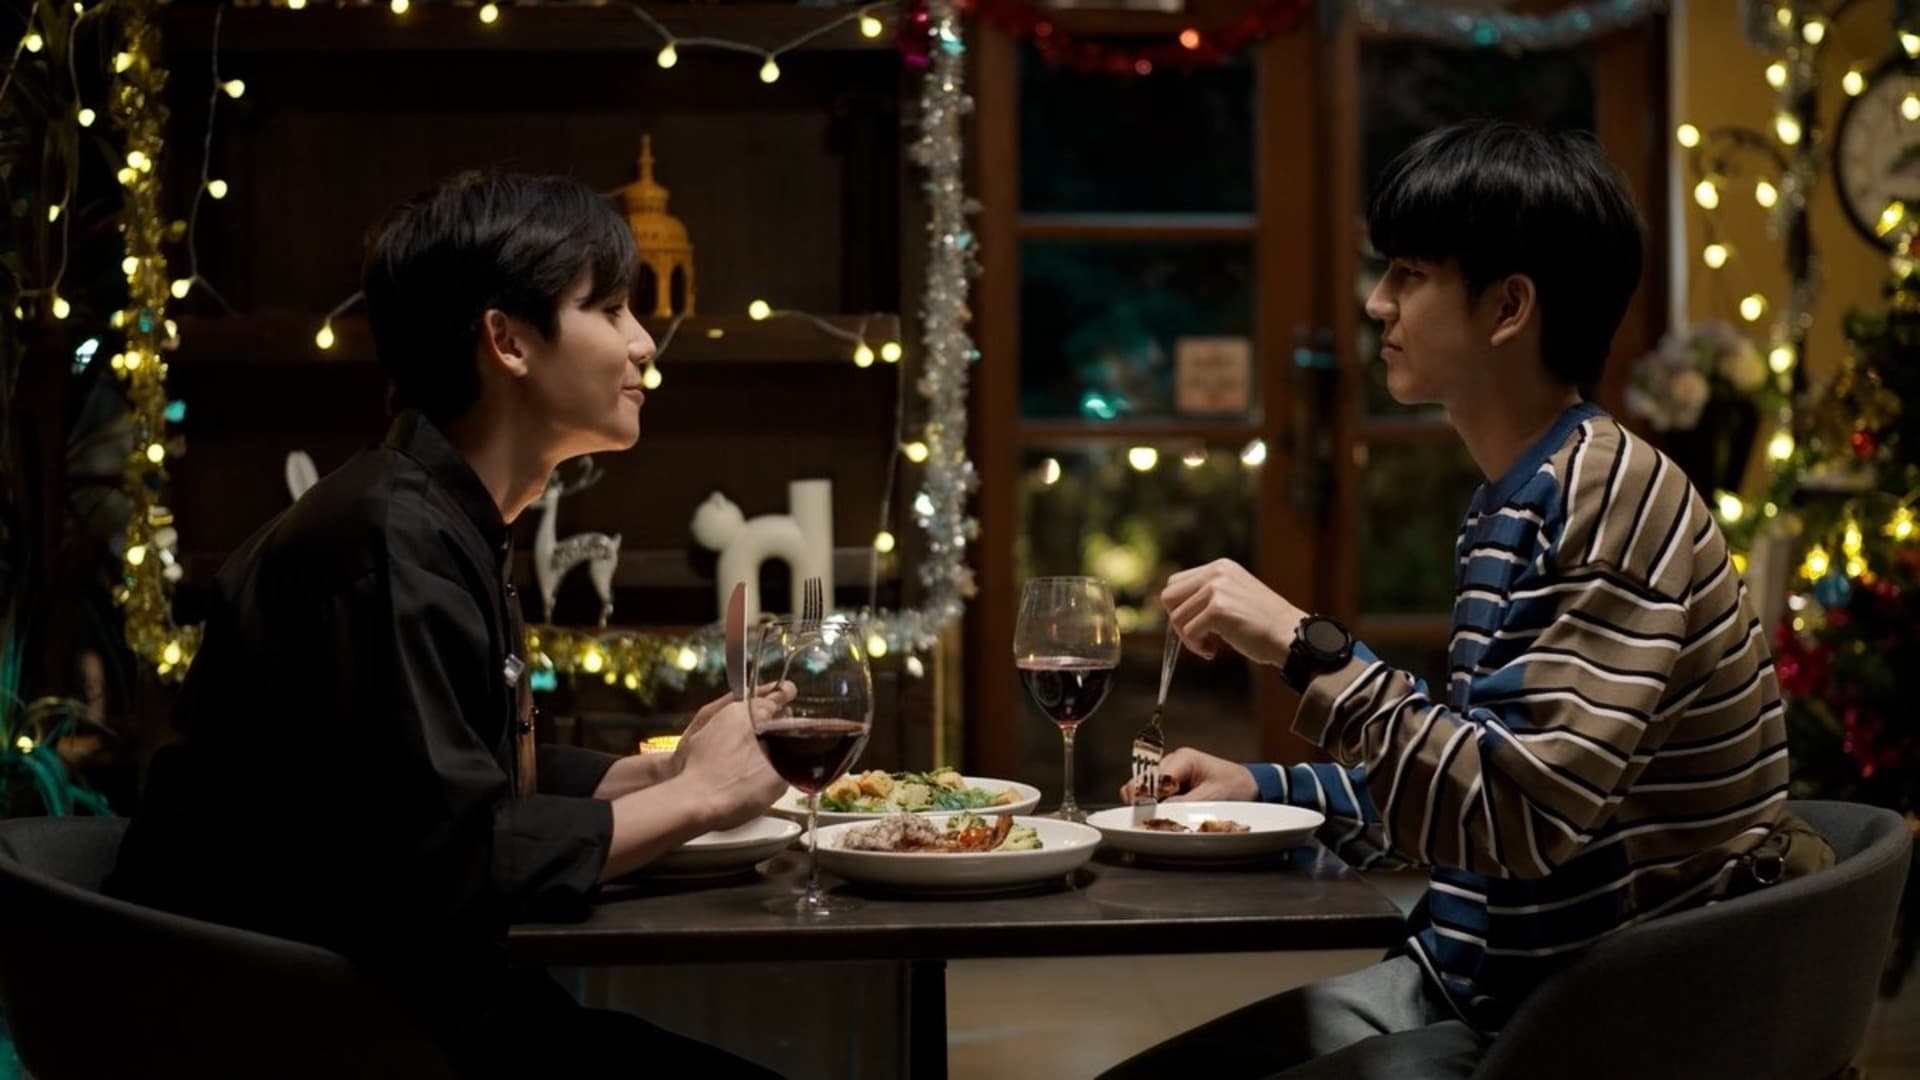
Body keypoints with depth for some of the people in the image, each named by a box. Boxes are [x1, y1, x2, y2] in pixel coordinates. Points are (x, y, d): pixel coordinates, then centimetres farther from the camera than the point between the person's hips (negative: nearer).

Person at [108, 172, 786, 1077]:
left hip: (402, 993, 9)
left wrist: (666, 770, 3)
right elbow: (453, 861, -24)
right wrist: (691, 796, -13)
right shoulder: (392, 541, -18)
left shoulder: (451, 527, 14)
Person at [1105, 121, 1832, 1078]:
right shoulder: (1509, 513, 13)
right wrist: (1263, 790, 12)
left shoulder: (1614, 498, -18)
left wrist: (1309, 651, -27)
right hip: (1478, 984, 9)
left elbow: (1530, 815, -26)